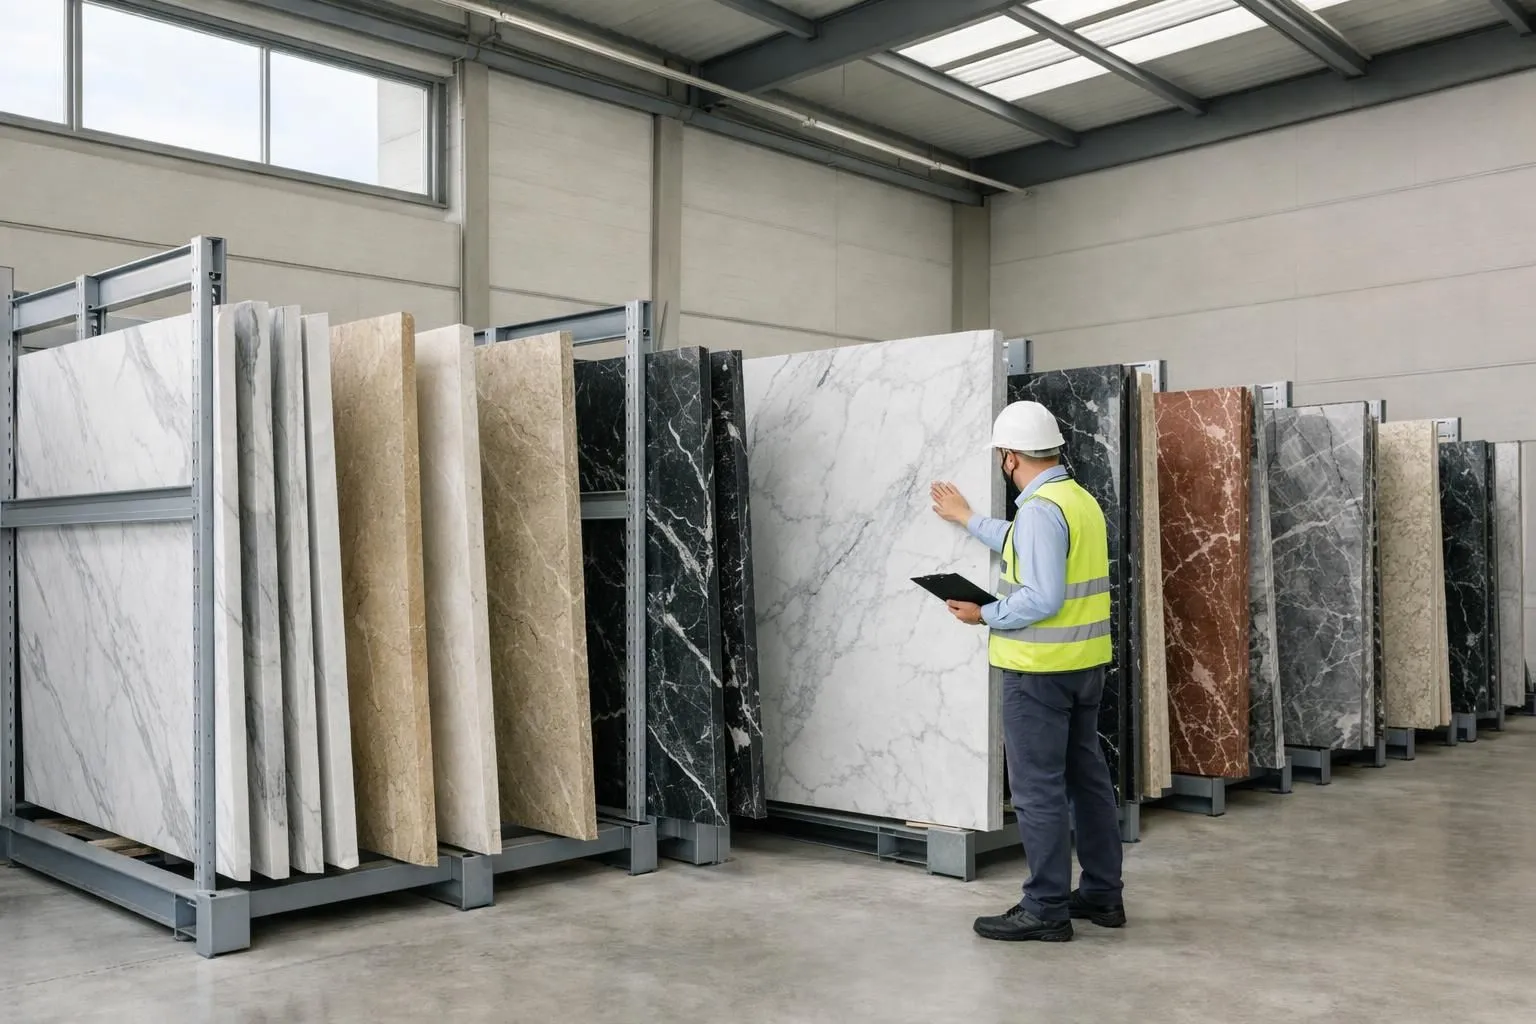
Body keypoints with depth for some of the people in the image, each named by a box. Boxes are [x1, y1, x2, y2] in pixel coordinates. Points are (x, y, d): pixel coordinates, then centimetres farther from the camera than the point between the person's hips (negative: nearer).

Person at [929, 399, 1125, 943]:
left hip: (1040, 670, -10)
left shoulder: (1040, 508, -19)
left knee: (1039, 789, -1)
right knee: (1088, 774, 16)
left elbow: (1042, 598, -24)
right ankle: (1102, 894, 25)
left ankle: (1046, 909, 7)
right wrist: (968, 519, 33)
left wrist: (984, 615, -12)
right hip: (1085, 664, 10)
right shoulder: (1081, 499, 11)